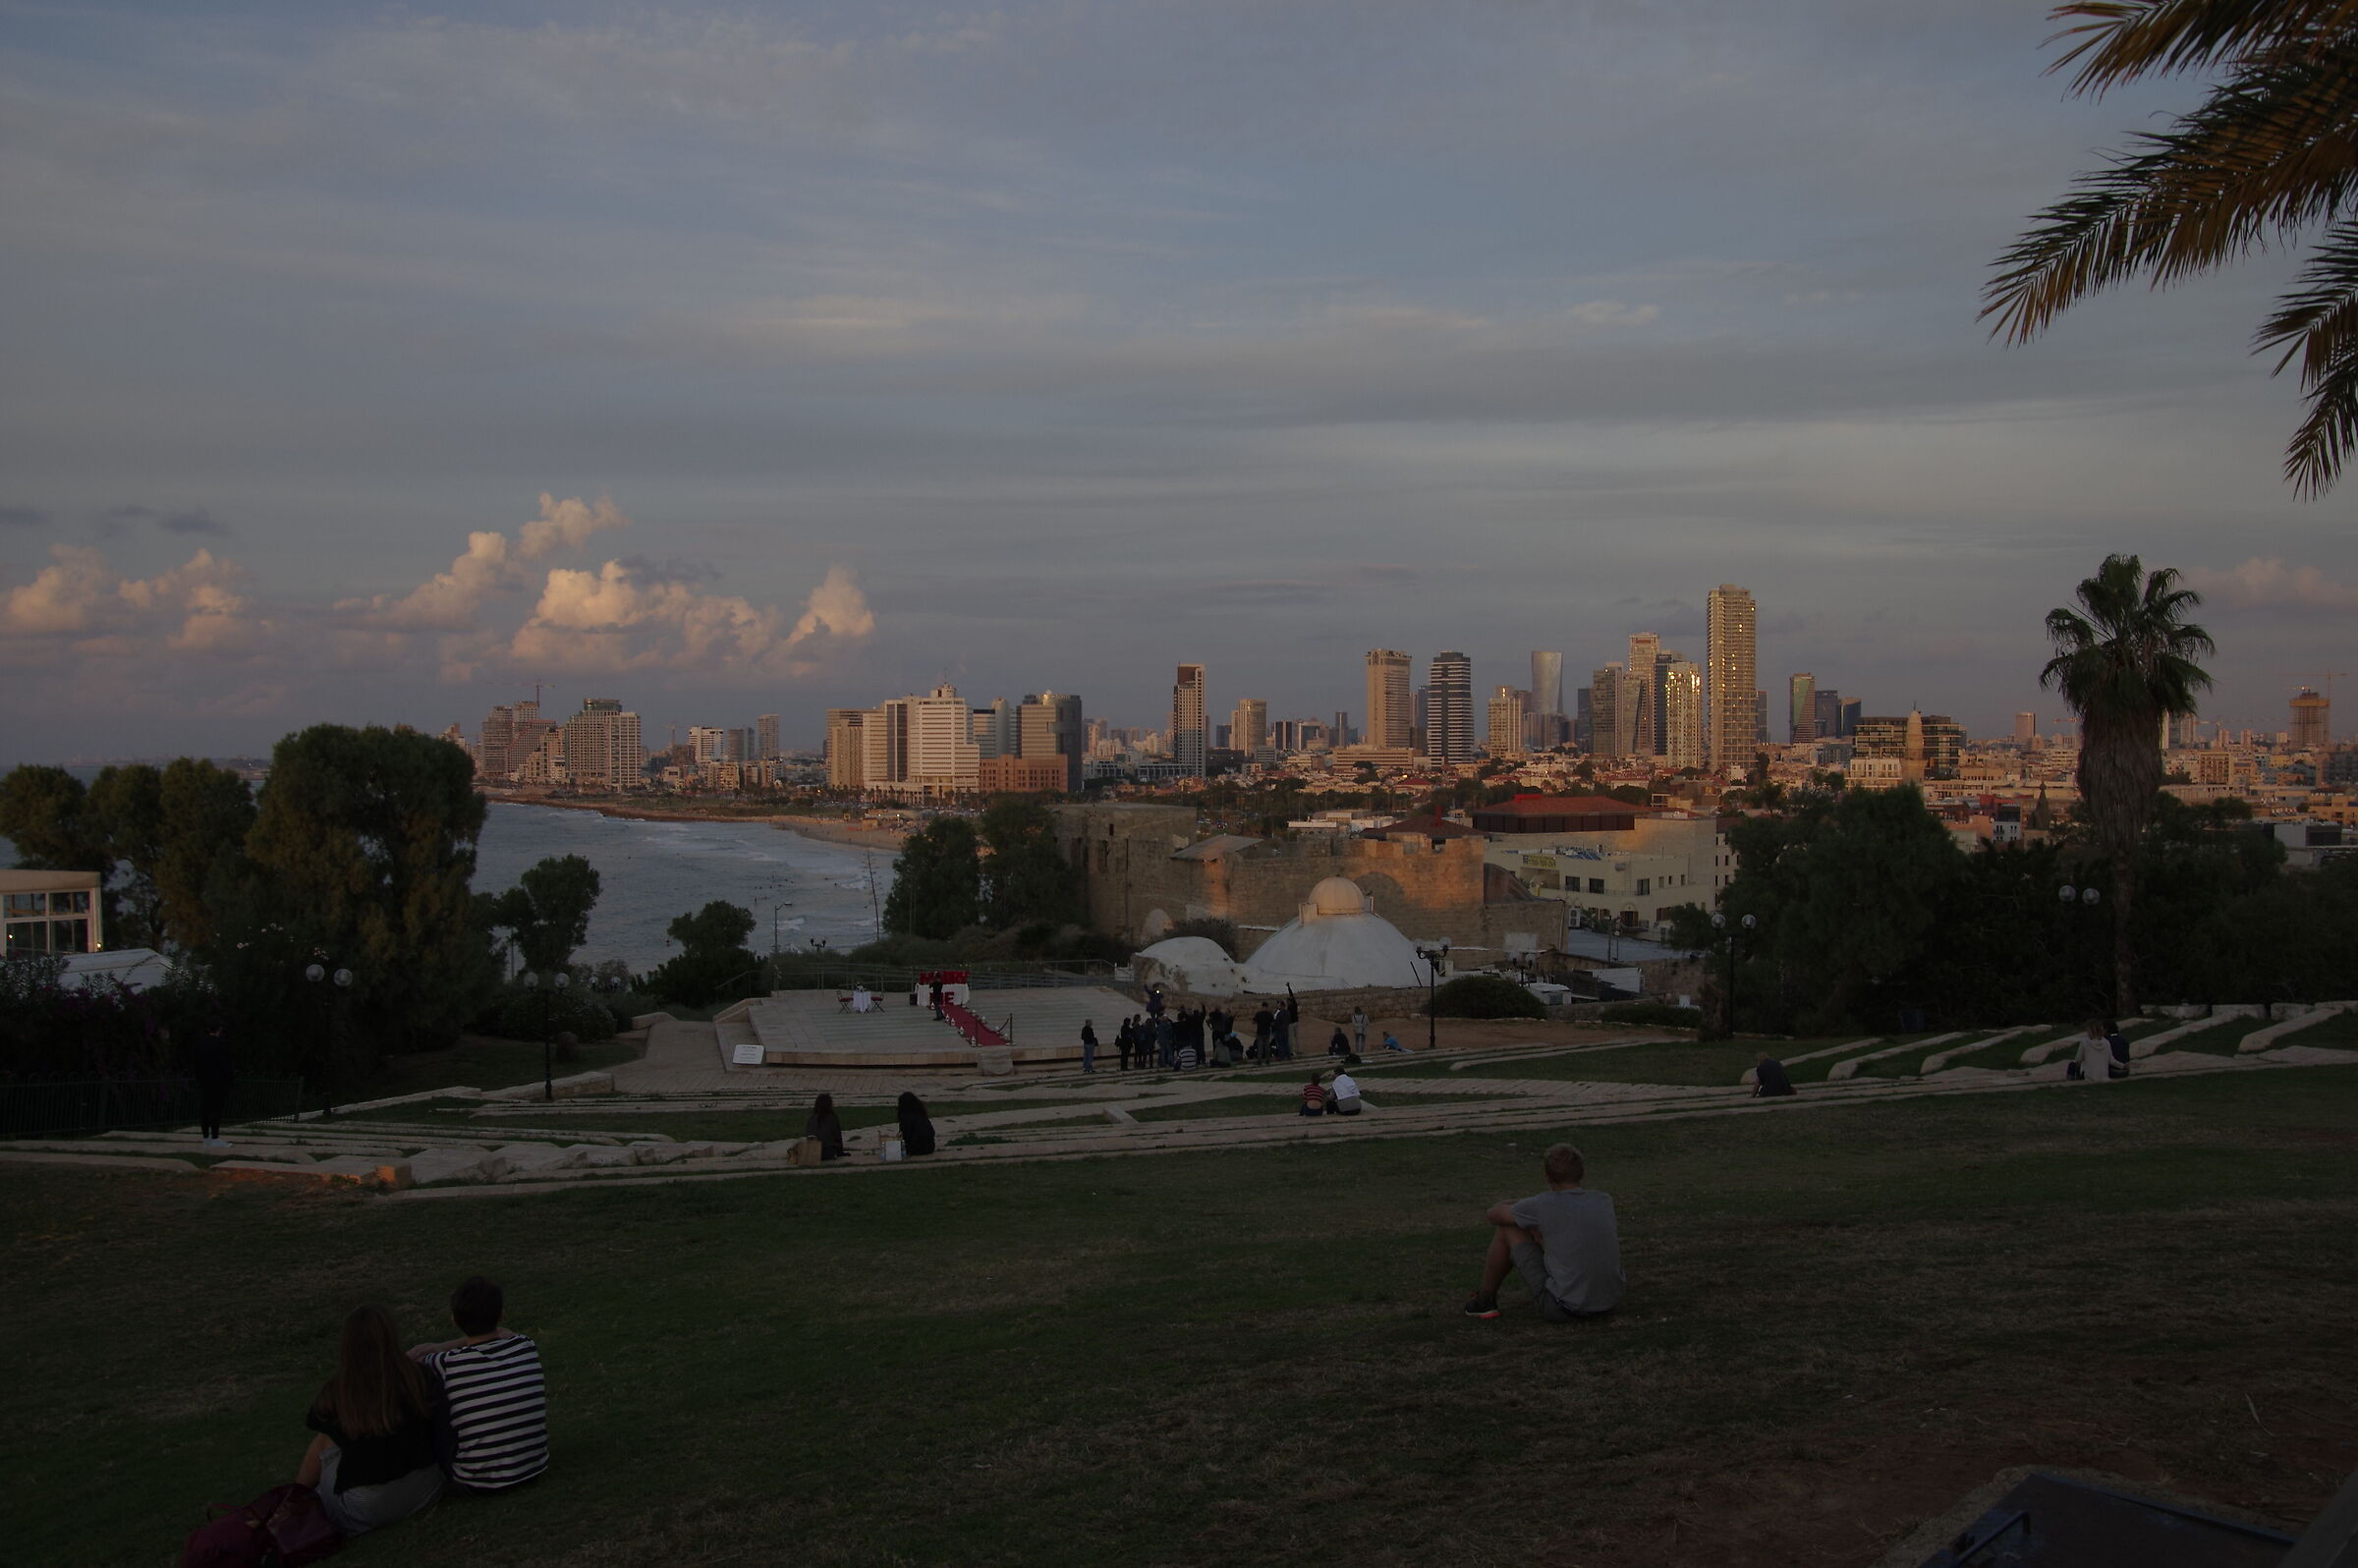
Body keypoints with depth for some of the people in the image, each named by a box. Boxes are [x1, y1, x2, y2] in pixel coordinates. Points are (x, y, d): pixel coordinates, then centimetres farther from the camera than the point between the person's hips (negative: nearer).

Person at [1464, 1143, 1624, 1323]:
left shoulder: (1543, 1204, -13)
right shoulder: (1605, 1203, 1)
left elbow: (1493, 1214, 5)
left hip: (1563, 1309, -5)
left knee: (1507, 1229, 9)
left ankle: (1486, 1300, 29)